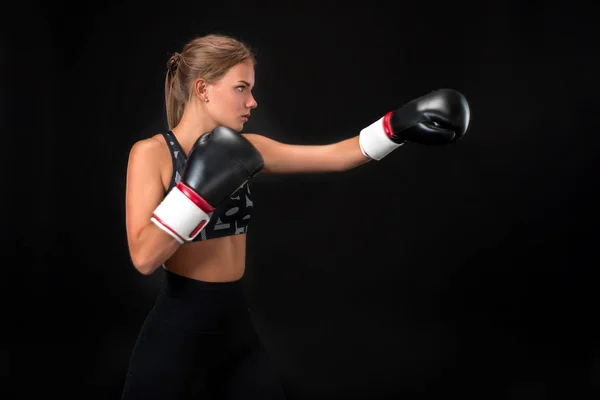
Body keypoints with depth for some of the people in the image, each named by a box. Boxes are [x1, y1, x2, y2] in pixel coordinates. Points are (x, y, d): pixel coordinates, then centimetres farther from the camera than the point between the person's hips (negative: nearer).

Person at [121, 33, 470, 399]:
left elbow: (336, 156, 6)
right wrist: (198, 185, -25)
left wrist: (399, 126, -2)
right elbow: (144, 257, -21)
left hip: (237, 326, 6)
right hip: (177, 331, -6)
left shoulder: (243, 149, 4)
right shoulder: (152, 153, -11)